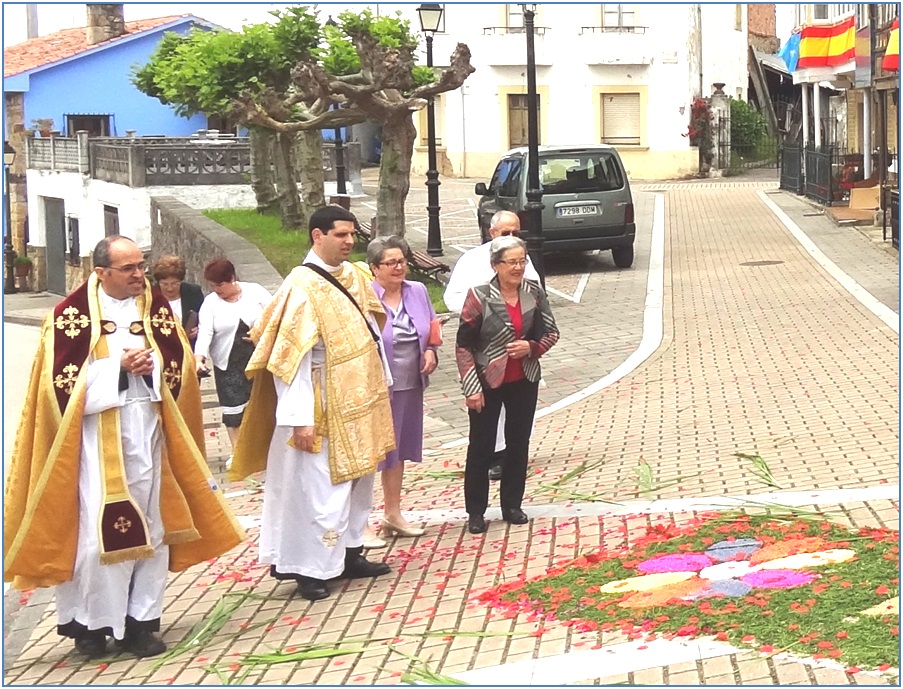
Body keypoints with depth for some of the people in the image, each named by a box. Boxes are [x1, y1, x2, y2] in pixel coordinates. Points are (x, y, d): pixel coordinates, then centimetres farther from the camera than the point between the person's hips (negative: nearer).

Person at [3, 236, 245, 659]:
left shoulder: (156, 307, 8)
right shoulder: (73, 313, -5)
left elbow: (180, 366, 8)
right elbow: (63, 378, -11)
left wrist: (151, 365, -12)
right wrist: (118, 364, -15)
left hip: (147, 430, 5)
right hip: (96, 436, -4)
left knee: (148, 524, 6)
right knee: (96, 528, -5)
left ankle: (141, 621, 13)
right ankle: (89, 622, 6)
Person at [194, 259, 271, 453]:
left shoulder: (255, 291, -4)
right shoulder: (210, 302, -4)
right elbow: (205, 331, -14)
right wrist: (199, 357, -29)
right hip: (228, 364, 0)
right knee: (233, 407, 1)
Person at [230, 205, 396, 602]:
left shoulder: (354, 276, 5)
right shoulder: (303, 286, -18)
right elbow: (291, 356, -21)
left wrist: (381, 383, 14)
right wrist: (300, 418, -24)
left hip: (359, 402, 8)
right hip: (325, 407, -8)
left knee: (358, 480, 15)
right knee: (322, 487, -4)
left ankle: (349, 554, 27)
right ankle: (310, 568, 5)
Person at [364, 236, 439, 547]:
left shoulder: (418, 292, 7)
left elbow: (433, 327, 18)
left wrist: (431, 351, 0)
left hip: (410, 385, 7)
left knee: (398, 450, 18)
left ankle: (393, 514, 32)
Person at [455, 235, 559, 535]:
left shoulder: (534, 293, -3)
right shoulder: (479, 296, -14)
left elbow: (551, 333, 6)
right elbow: (463, 345, -10)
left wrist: (531, 347, -15)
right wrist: (471, 387, -13)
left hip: (524, 382, 4)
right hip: (488, 382, -3)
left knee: (518, 443, 12)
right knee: (481, 446, 4)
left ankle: (512, 505, 25)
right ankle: (475, 512, 14)